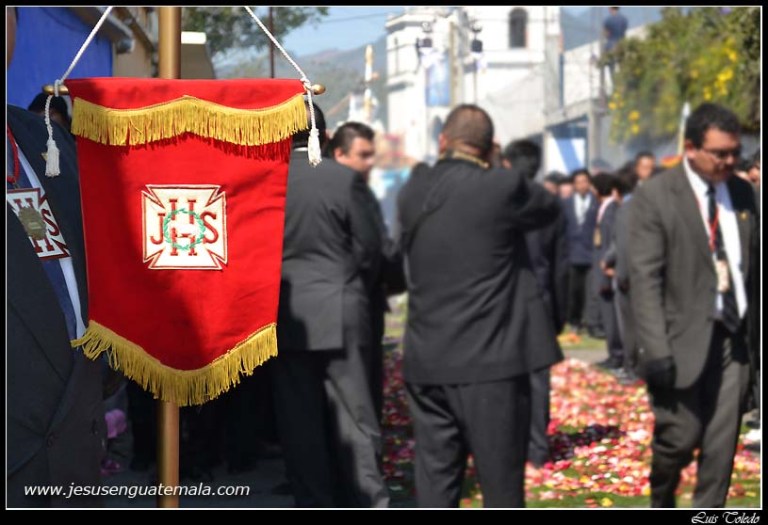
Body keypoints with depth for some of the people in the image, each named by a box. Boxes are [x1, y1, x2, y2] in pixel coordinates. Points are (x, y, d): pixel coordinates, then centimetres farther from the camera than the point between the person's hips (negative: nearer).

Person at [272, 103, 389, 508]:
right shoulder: (345, 179, -8)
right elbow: (369, 248, -3)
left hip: (287, 318, 1)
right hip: (339, 314, -1)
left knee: (299, 421, 7)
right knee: (352, 417, 5)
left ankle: (315, 505, 12)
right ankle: (368, 503, 6)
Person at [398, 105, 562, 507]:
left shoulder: (413, 192, 4)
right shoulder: (502, 187, -10)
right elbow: (549, 208, 8)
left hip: (426, 362, 5)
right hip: (490, 361, -5)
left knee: (435, 486, 9)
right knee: (502, 487, 4)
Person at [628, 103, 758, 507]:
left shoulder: (742, 193, 9)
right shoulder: (654, 196, -7)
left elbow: (752, 266, 12)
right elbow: (645, 278, -11)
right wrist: (656, 350, -16)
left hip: (734, 338, 4)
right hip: (684, 339, -4)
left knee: (722, 446, 4)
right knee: (680, 437, 1)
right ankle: (661, 501, 31)